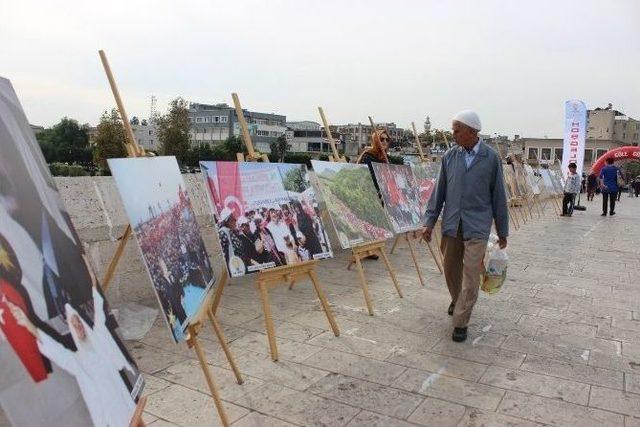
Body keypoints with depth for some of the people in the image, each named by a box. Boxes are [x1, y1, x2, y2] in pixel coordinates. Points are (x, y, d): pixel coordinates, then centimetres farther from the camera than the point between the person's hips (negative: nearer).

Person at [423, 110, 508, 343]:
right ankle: (457, 300, 43)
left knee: (471, 276, -5)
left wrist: (502, 232, 4)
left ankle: (460, 323, 7)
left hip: (477, 226, -3)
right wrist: (430, 222, 5)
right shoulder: (449, 156, 4)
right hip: (451, 224, 3)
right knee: (451, 270, 15)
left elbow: (498, 196, 1)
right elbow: (439, 190, 7)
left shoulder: (491, 158, -3)